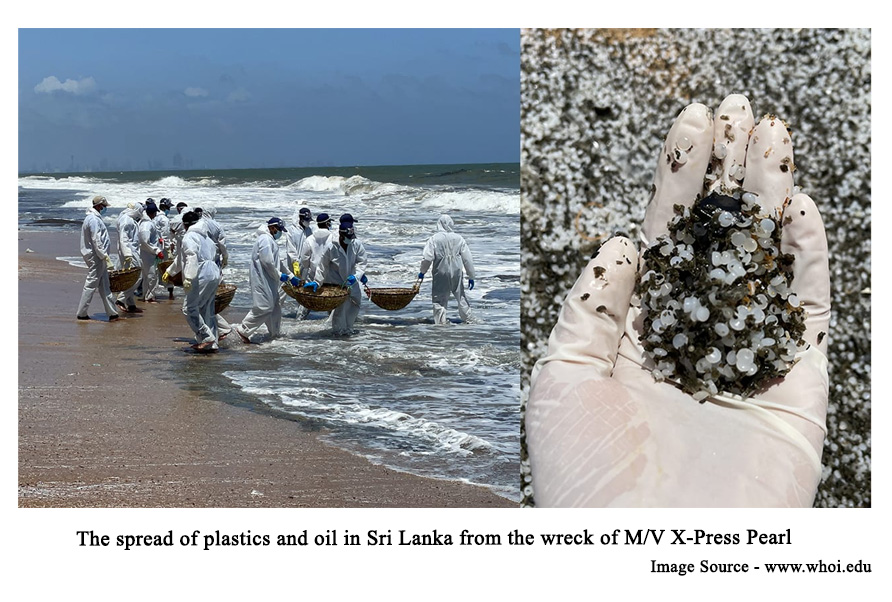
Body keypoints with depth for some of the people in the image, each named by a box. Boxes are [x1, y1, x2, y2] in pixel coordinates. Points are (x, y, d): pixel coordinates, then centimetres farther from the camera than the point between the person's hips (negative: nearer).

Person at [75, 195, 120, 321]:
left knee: (105, 286, 10)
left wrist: (104, 256, 20)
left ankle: (112, 313, 13)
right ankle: (82, 313, 1)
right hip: (95, 257, -11)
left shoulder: (95, 218, 17)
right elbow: (96, 241, -21)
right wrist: (105, 257, -20)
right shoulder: (93, 219, -16)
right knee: (91, 285, -5)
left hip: (98, 258, 11)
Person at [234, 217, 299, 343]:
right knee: (265, 307, -12)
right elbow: (267, 262, -21)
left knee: (275, 306, 13)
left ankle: (275, 333, 22)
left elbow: (278, 262, 26)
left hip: (269, 280, 11)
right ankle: (243, 330, -6)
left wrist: (291, 277, 23)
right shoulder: (265, 239, -14)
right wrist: (279, 276, -11)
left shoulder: (271, 240, 21)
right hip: (262, 280, -11)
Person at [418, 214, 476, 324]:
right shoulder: (459, 239, 0)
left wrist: (422, 272, 4)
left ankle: (440, 322, 4)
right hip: (456, 273, 3)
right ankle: (467, 318, 28)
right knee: (461, 297, 19)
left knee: (439, 299, 5)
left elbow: (427, 258, -13)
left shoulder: (434, 239, -8)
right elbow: (467, 260, 1)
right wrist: (471, 277, 8)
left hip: (440, 275, -3)